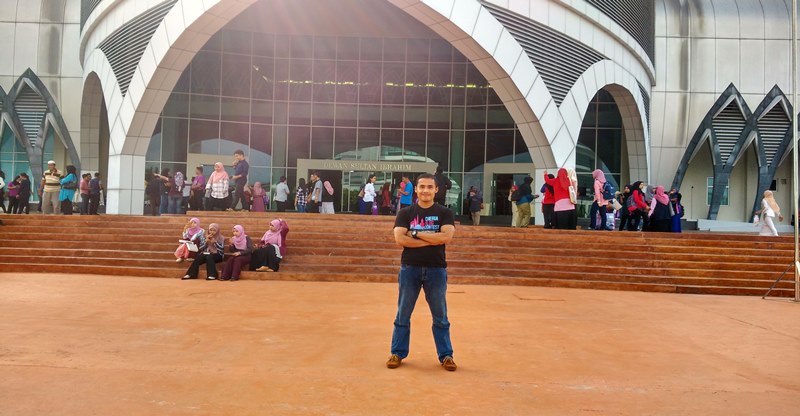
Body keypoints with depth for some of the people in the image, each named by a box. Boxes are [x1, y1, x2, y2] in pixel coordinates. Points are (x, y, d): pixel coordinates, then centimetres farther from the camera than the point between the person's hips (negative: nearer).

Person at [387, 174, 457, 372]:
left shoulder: (444, 213, 3)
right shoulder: (405, 213, 4)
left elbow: (446, 237, -13)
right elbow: (400, 239, -10)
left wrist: (416, 233, -11)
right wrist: (432, 240, -12)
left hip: (436, 269, 0)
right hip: (409, 268, 0)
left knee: (440, 316, 8)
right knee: (403, 314, 8)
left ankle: (446, 355, 19)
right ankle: (398, 353, 20)